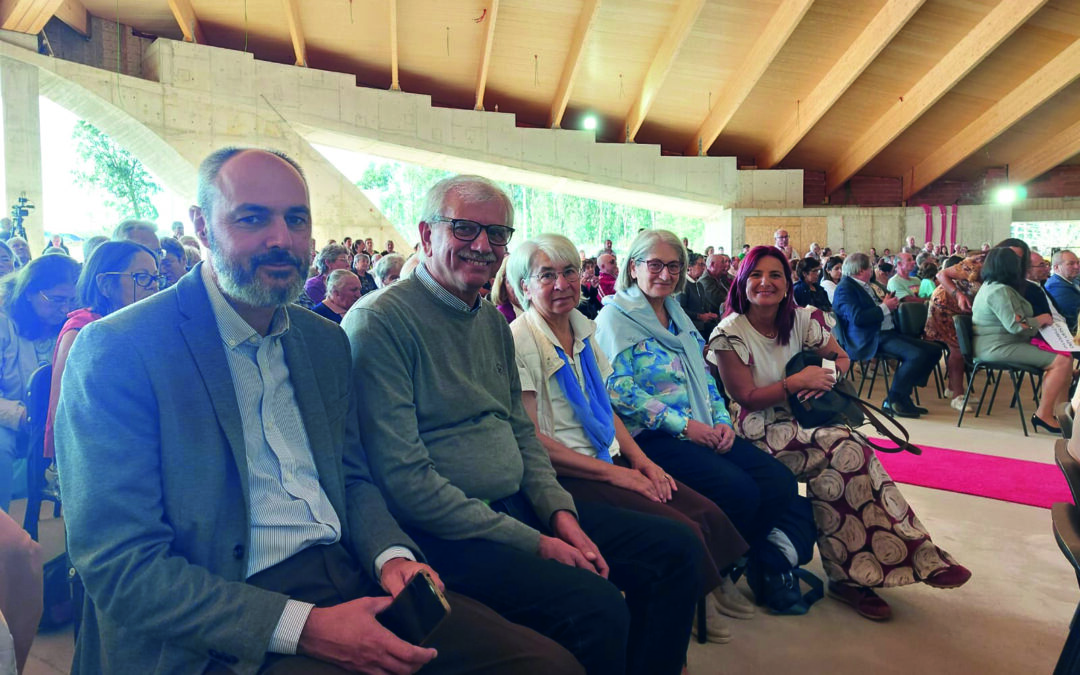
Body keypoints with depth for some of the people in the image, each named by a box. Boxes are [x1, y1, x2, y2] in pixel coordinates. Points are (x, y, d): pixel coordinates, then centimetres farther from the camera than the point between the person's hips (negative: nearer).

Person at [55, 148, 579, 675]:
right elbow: (119, 567, -12)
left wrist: (391, 555, -5)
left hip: (353, 581, 6)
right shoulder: (116, 351, -8)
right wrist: (301, 627, -21)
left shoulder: (327, 341, 11)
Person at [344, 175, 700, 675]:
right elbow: (404, 479, -20)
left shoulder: (492, 320, 13)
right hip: (444, 533, -8)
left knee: (675, 548, 5)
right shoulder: (379, 322, -14)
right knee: (596, 606, -28)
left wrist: (561, 514, -1)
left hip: (520, 505, 9)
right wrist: (532, 544, -18)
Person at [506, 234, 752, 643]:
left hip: (610, 461, 7)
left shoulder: (583, 328, 11)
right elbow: (531, 440, -16)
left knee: (707, 514, -9)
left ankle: (716, 587, 15)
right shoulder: (519, 341, -12)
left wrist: (640, 459, 1)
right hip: (569, 478, -7)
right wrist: (613, 473, -15)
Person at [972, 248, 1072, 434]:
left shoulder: (992, 286, 16)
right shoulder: (999, 291, -17)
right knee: (1061, 361, -17)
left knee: (1065, 356, 5)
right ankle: (1044, 415, -11)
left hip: (1000, 345, 11)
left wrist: (1038, 321, 10)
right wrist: (1040, 320, -5)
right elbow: (1016, 326, -22)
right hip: (998, 347, -11)